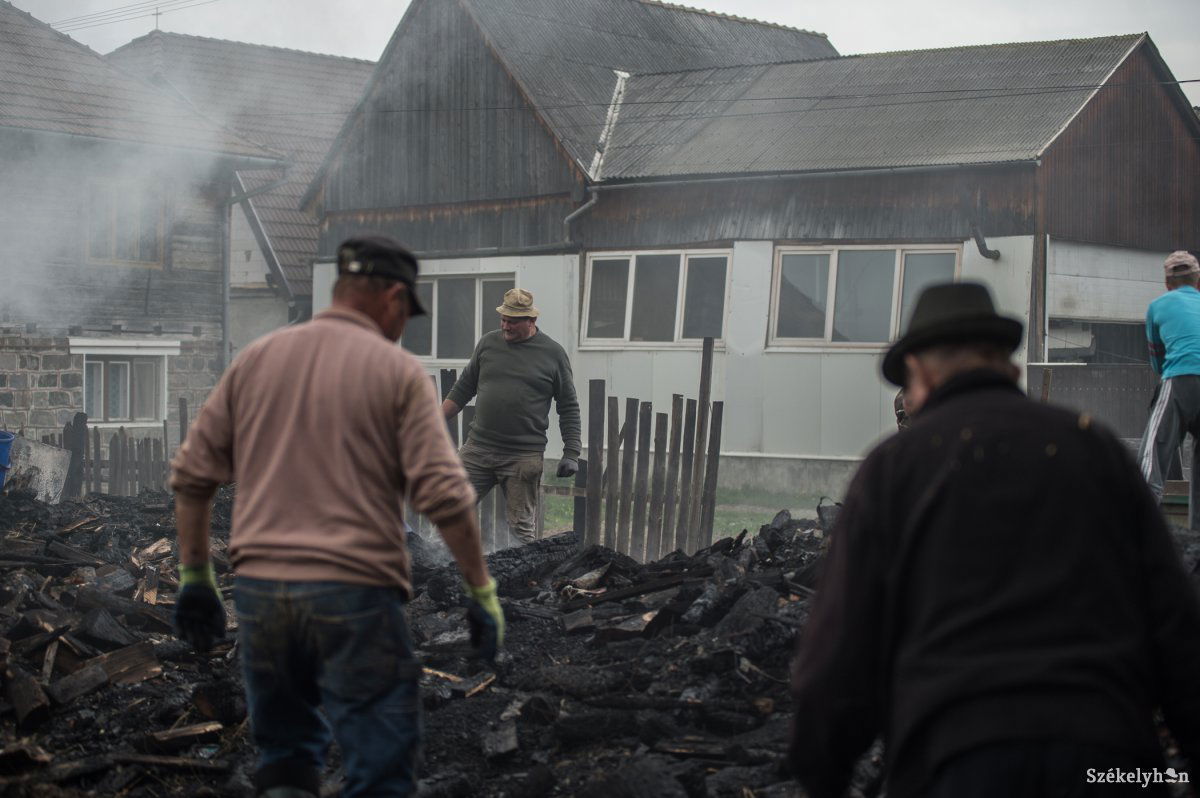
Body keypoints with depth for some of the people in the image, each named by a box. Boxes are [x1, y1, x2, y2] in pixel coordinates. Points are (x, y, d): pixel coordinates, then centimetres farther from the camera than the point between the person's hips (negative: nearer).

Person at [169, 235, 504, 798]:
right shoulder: (397, 371, -1)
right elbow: (444, 494, -8)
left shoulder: (256, 358, 11)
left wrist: (195, 578, 19)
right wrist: (483, 592, 0)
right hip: (354, 593, -4)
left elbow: (191, 474, 11)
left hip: (259, 587, 4)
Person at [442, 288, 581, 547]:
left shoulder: (553, 353, 2)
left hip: (524, 456, -3)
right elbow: (463, 388, 17)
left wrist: (571, 453, -2)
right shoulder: (488, 343, 9)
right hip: (478, 448, 3)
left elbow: (569, 408, 5)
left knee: (522, 529, -2)